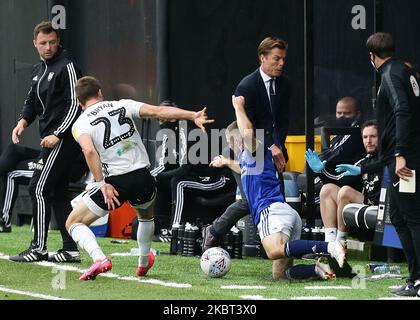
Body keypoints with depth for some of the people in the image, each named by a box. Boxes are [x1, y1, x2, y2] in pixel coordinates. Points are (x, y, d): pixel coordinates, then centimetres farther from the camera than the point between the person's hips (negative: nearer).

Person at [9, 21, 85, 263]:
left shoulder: (67, 67, -10)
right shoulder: (39, 70, 17)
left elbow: (75, 105, -16)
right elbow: (32, 102, 24)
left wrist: (57, 135, -20)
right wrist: (23, 122, 4)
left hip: (63, 139, -9)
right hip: (51, 140, 9)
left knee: (39, 188, -11)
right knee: (57, 192, 9)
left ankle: (39, 248, -8)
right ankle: (71, 250, 12)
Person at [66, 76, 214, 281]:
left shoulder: (80, 124, 2)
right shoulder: (122, 106, 9)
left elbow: (89, 151, -18)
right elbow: (158, 111, -1)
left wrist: (102, 184, -15)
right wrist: (193, 116, -3)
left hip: (114, 182, -3)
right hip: (142, 177, 3)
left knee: (73, 223, 10)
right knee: (146, 215, 37)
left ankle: (99, 259, -13)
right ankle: (143, 264, 47)